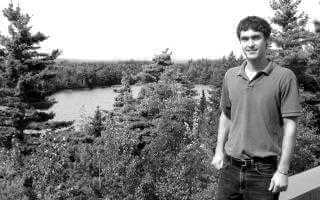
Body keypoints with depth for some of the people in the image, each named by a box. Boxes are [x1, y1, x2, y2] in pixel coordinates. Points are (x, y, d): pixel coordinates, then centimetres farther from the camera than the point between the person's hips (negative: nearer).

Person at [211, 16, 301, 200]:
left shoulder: (284, 77, -9)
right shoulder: (230, 76, 5)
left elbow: (290, 126, -10)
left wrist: (283, 171, -12)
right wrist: (219, 151, 9)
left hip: (264, 170, -4)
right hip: (230, 166, 4)